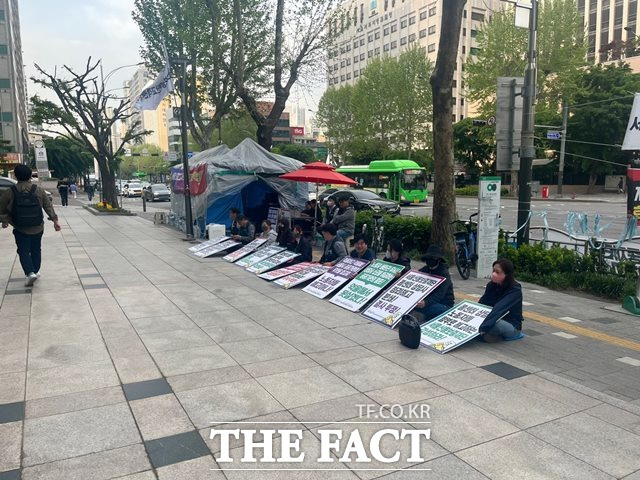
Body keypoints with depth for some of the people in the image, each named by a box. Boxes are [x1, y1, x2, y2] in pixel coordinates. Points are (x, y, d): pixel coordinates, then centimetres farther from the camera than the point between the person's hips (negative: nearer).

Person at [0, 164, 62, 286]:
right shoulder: (38, 190, -3)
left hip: (20, 229, -2)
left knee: (23, 251, 4)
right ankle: (35, 271, 25)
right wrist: (55, 220, 3)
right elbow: (48, 206, -2)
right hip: (37, 228, 2)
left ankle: (30, 273, -13)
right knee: (36, 250, 16)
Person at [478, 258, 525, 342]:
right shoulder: (491, 285, -1)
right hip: (495, 320, 6)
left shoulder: (515, 290, -22)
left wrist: (482, 328, -46)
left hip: (512, 325, -6)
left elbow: (499, 310, -35)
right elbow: (481, 304, -5)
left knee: (494, 324, -37)